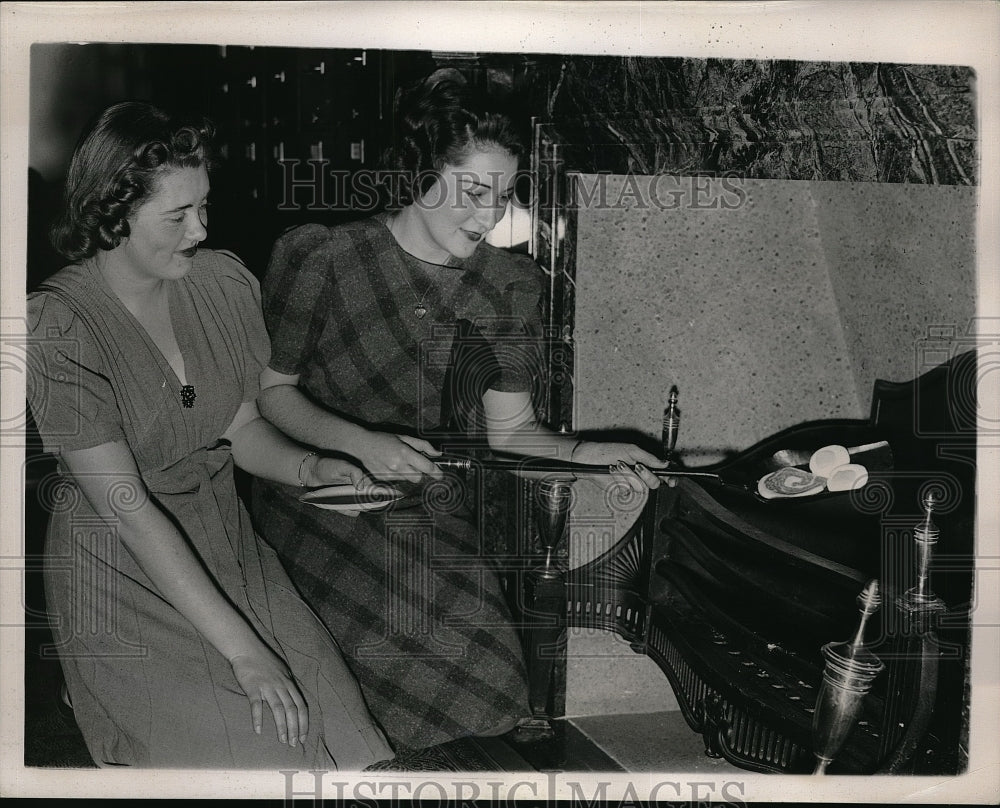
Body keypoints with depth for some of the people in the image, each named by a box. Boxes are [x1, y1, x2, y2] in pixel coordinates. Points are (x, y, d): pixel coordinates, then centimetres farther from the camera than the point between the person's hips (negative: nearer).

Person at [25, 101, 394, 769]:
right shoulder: (57, 326, -17)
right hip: (121, 571, -5)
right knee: (256, 744, -17)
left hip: (227, 542, 5)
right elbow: (127, 509, -21)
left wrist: (310, 467, -11)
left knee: (333, 708, -13)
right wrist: (241, 649, -24)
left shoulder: (223, 282, 0)